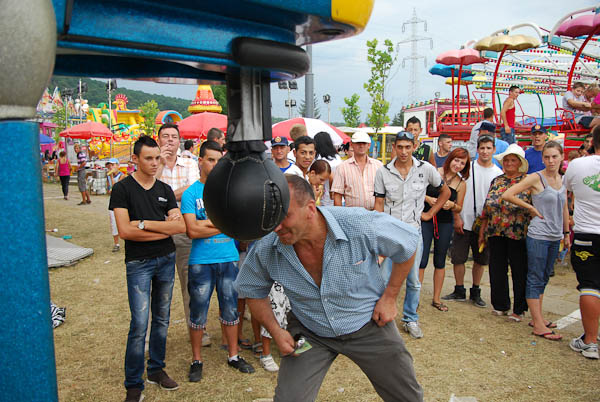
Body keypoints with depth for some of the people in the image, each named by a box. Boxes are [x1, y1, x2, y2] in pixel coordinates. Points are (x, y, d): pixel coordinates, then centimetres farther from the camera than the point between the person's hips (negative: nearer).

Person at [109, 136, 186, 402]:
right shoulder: (123, 189, -4)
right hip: (138, 263, -4)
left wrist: (145, 223, -13)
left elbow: (181, 226, -3)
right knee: (139, 325, -5)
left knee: (162, 319, 13)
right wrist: (165, 228, -11)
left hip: (166, 260, 5)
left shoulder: (165, 190, 8)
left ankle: (156, 370, 29)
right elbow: (124, 231, -15)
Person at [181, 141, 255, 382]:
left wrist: (206, 223, -13)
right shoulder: (191, 193, -3)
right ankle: (197, 360, 24)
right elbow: (192, 231, -13)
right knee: (198, 312, 7)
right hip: (201, 261, -3)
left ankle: (233, 356, 28)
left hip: (229, 258, 3)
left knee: (230, 309, 13)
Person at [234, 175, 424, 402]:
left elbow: (409, 243, -10)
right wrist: (275, 331, -10)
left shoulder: (360, 225, -29)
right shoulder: (265, 249, -20)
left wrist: (389, 297, -9)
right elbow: (253, 292, 1)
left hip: (368, 325, -1)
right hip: (308, 334, 1)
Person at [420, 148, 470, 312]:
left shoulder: (461, 184, 3)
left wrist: (452, 205, -11)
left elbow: (459, 208, 10)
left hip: (445, 223, 3)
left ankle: (436, 299, 24)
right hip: (426, 220, -3)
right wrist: (427, 198, -16)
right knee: (422, 260, -5)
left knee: (440, 262, 12)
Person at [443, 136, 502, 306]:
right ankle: (459, 291, 18)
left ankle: (475, 292, 25)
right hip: (464, 223, -1)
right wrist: (457, 218, -7)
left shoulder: (498, 173, 4)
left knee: (480, 260, 10)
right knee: (458, 258, 3)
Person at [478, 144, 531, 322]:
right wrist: (482, 231, 13)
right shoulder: (496, 181, 12)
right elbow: (487, 207, 14)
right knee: (496, 270, 9)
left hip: (518, 233, -4)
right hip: (496, 232, 5)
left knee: (519, 271, 3)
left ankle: (519, 309, 16)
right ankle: (501, 305, 25)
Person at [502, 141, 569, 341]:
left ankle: (537, 317, 25)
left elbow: (564, 209, 19)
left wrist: (566, 233, 18)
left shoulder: (563, 179, 10)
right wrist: (531, 208, -10)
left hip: (555, 237, 7)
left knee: (544, 278, 14)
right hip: (538, 236, -7)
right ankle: (538, 326, 0)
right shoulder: (536, 178, -9)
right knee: (536, 279, -2)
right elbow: (507, 195, -15)